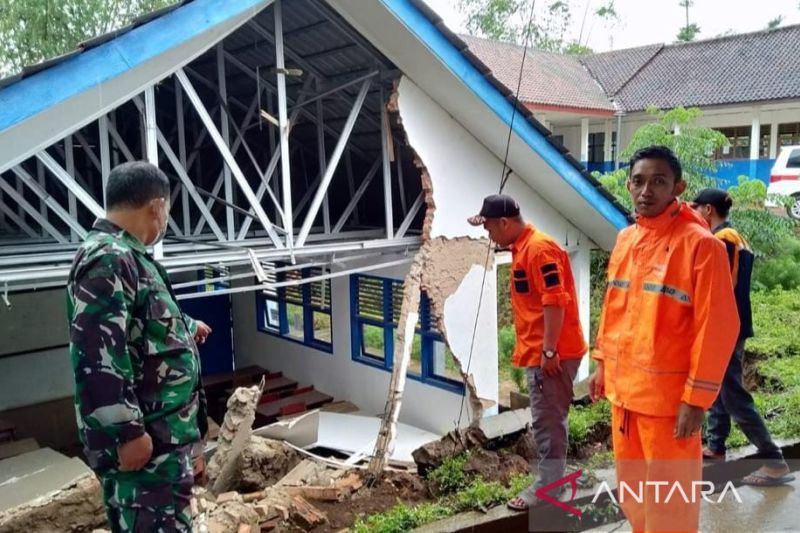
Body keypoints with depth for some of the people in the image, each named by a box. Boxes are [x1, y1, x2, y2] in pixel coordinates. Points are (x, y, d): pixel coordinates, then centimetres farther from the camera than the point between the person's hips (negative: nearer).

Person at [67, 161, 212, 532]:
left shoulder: (125, 256, 14)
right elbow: (98, 354, -27)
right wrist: (128, 431, -26)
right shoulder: (108, 260, -20)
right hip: (142, 437, -11)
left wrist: (187, 328, 47)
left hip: (164, 430, 11)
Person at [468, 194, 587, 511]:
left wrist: (549, 350, -23)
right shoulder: (523, 247, 13)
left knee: (548, 422, -1)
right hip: (539, 352, 10)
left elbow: (555, 301, -24)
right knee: (549, 420, 18)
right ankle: (551, 481, 29)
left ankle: (547, 489, 10)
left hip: (551, 354, -10)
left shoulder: (539, 248, -18)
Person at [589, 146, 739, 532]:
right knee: (631, 487, 20)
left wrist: (697, 398, -16)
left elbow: (716, 327, -15)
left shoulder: (700, 244, -13)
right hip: (623, 388, 6)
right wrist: (602, 364, 14)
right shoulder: (625, 239, 7)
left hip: (668, 394, -6)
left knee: (669, 499, 7)